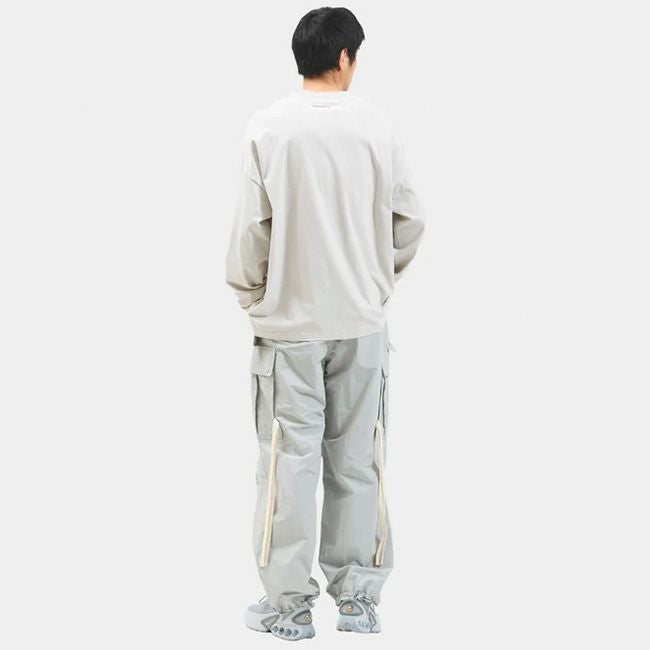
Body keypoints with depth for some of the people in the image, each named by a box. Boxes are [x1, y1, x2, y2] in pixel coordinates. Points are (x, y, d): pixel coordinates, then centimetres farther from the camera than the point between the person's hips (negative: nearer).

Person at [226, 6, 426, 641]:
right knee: (357, 461, 9)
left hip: (289, 321, -2)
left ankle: (289, 604, 7)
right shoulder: (376, 124, -4)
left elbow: (251, 226, -6)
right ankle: (358, 598, 15)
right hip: (362, 324, 2)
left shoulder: (269, 127, -8)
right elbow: (409, 221, 1)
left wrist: (249, 294, 10)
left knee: (290, 462, 3)